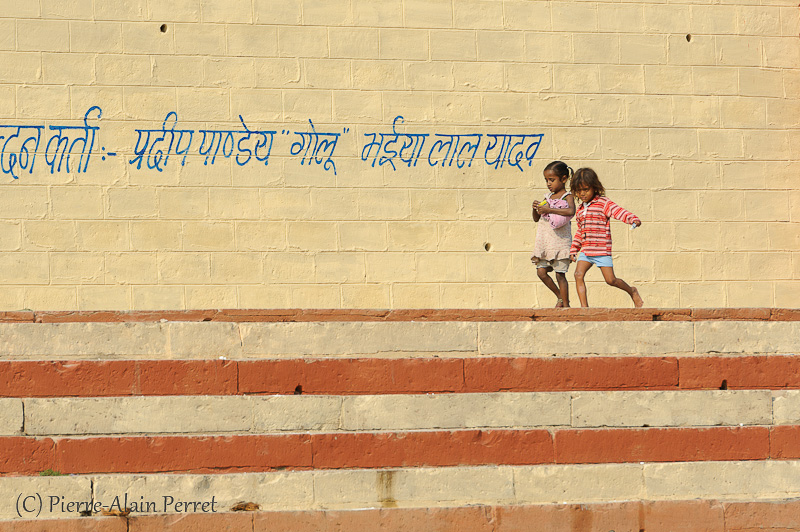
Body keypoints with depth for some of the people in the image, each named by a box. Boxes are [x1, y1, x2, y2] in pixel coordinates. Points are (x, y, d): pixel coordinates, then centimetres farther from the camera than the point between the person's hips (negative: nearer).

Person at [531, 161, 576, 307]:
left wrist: (549, 210, -26)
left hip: (560, 241, -7)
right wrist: (535, 208, -2)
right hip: (545, 243, 7)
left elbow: (571, 211, -27)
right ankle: (560, 297, 17)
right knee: (541, 271, 0)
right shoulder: (548, 198, 15)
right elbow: (536, 219, 21)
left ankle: (565, 303, 4)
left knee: (560, 274, -5)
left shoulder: (567, 197, -5)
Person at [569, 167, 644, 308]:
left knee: (611, 280, -5)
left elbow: (619, 212, -19)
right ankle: (584, 306, -11)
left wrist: (633, 219, -37)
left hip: (602, 250, -6)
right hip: (585, 251, 6)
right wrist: (574, 249, 24)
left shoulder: (604, 204, -6)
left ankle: (632, 291, 24)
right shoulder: (581, 209, 15)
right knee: (578, 274, -13)